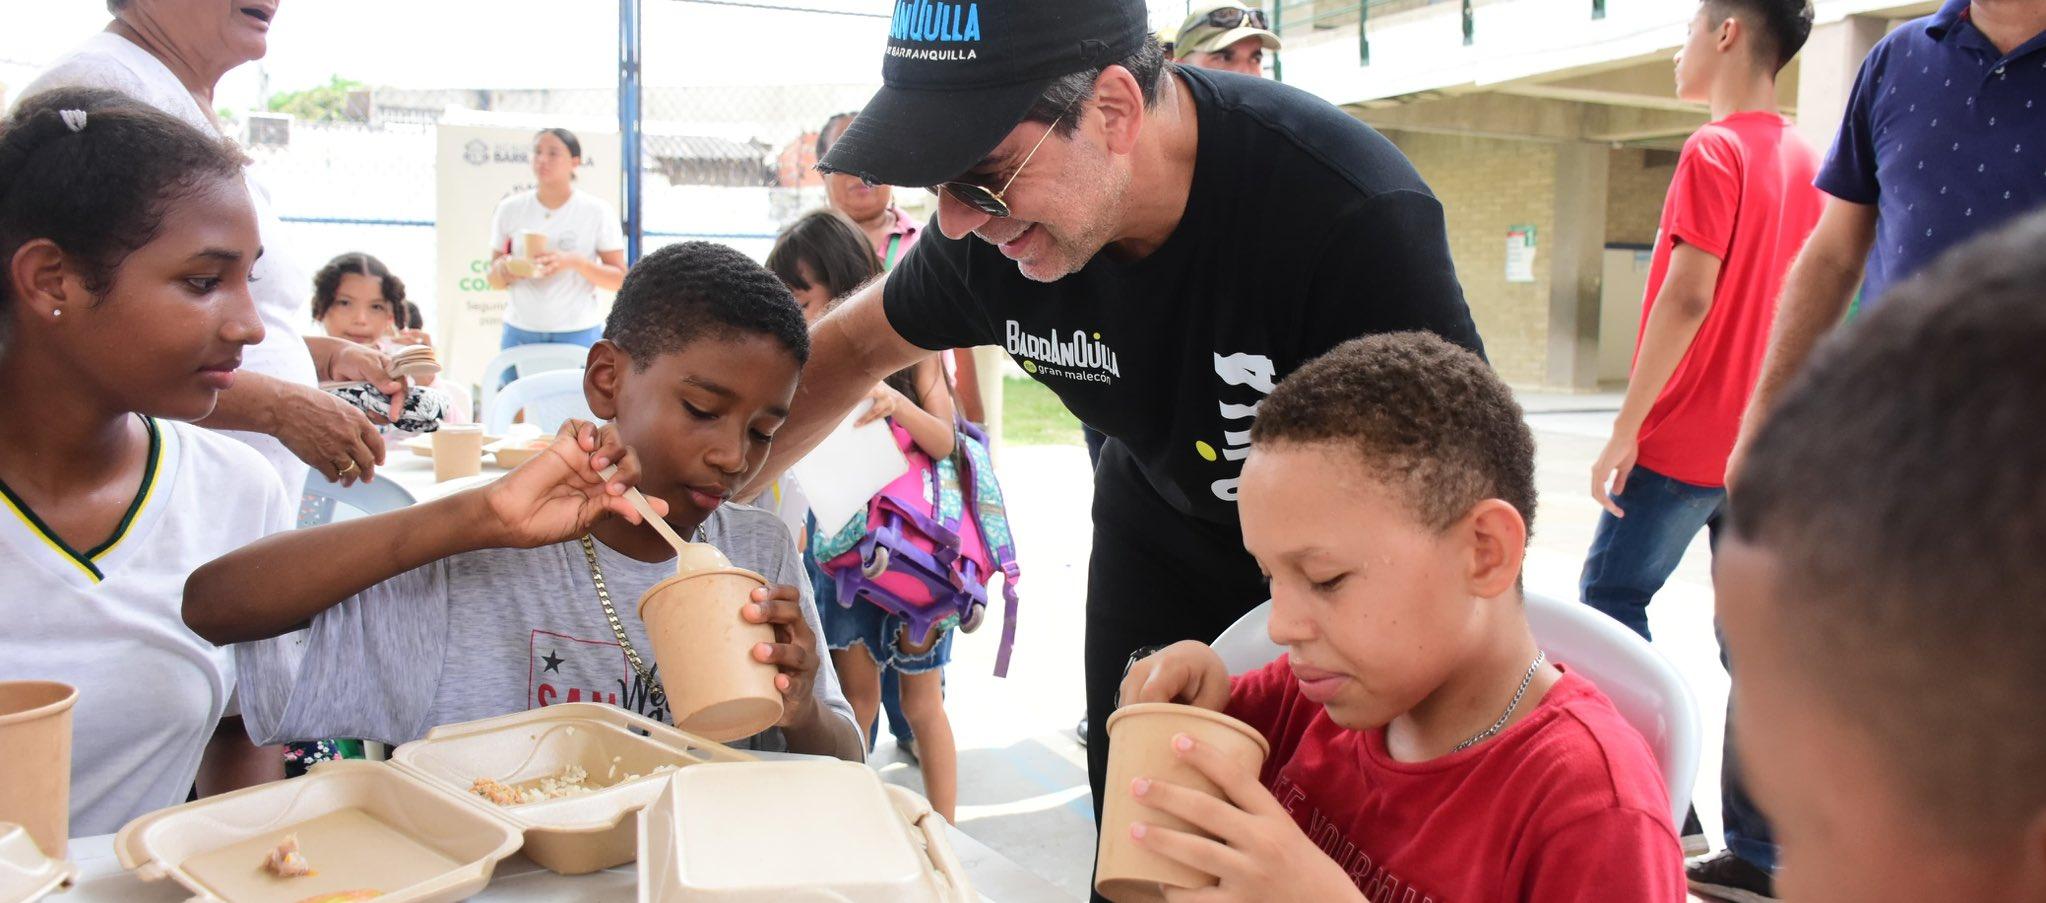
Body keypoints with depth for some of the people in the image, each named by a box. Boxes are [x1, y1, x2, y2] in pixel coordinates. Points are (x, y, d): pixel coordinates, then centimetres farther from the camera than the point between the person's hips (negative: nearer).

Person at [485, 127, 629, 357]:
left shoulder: (597, 211, -2)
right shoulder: (510, 209, 6)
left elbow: (620, 279, -4)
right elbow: (494, 281, 12)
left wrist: (574, 261, -18)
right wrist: (502, 270, -11)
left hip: (579, 334, -2)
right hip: (520, 332, 3)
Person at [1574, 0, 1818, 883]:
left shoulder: (1714, 152, -12)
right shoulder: (1804, 160, 12)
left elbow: (1688, 297, -19)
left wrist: (1624, 429, -16)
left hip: (1684, 440, -8)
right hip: (1767, 444, 8)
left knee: (1608, 603, 3)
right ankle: (1761, 849, 13)